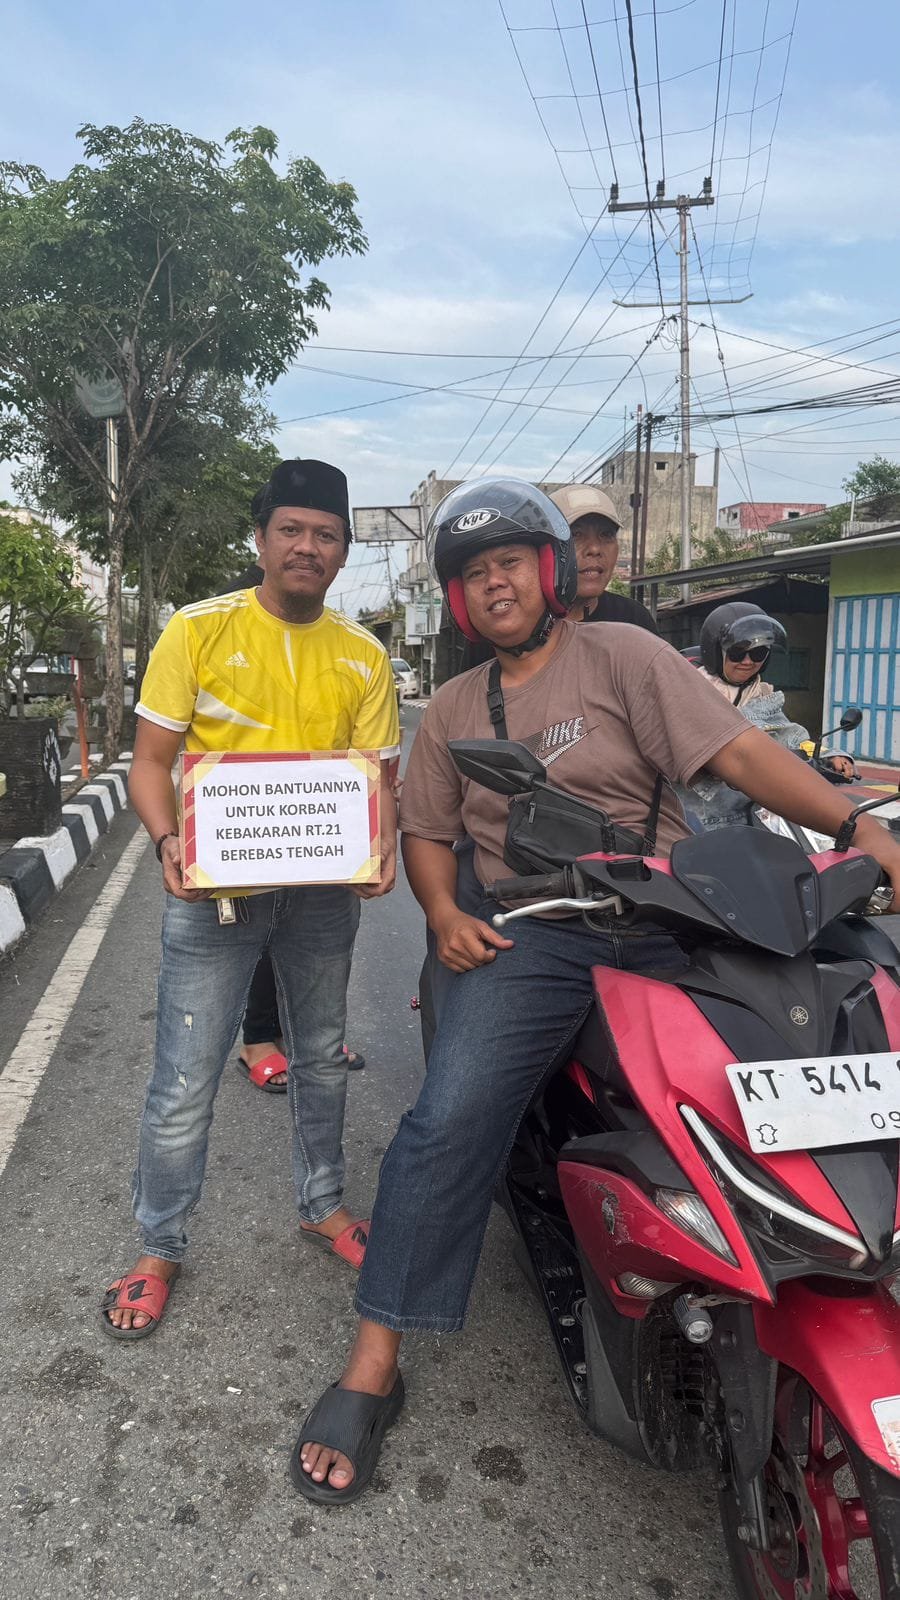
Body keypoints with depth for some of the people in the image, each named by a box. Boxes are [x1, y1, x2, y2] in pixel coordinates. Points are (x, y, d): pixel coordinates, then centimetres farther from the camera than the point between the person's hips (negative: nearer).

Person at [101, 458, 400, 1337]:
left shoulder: (362, 655, 3)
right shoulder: (197, 630, -6)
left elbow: (381, 775, 4)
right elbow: (150, 758, -5)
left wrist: (383, 847, -16)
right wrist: (166, 842, -23)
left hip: (323, 890, 4)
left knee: (322, 1059, 19)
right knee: (185, 1082, 2)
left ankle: (322, 1203, 41)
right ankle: (158, 1246, 24)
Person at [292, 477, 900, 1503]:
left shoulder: (621, 655, 4)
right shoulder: (453, 709, 18)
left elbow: (738, 751, -6)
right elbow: (425, 828, 19)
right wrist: (445, 912, -2)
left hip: (667, 924, -1)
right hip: (530, 938, 1)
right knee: (448, 1120, -16)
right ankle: (372, 1365, -4)